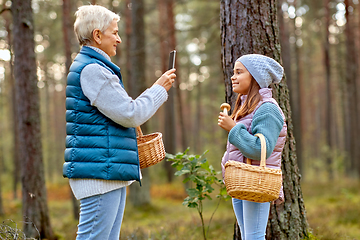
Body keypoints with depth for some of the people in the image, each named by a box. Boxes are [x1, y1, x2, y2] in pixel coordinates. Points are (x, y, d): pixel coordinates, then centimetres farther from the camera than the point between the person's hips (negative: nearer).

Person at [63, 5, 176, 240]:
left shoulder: (88, 67, 21)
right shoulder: (93, 70, -14)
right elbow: (130, 114, -15)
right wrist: (159, 89, -2)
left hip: (111, 172, 11)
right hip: (100, 170, -11)